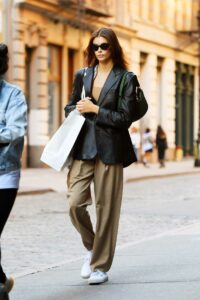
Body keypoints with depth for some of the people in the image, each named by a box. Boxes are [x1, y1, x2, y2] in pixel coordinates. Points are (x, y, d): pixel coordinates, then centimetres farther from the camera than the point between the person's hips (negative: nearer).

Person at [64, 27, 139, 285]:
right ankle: (91, 247, 18)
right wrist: (79, 110, -1)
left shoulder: (125, 79, 1)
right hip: (83, 148, 3)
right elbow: (70, 108, 21)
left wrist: (95, 110, -10)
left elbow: (125, 118, -5)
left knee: (106, 208, 0)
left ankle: (101, 266, 10)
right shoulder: (82, 75, 14)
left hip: (110, 150, -3)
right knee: (75, 203, -9)